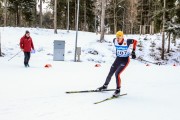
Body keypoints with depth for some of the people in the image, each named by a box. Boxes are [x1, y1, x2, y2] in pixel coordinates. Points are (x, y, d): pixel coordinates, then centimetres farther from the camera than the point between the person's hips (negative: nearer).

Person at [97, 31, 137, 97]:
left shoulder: (126, 41, -24)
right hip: (118, 59, 5)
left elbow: (135, 41, -6)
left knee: (117, 74, -18)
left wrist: (133, 51, -8)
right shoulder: (115, 41, -12)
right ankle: (105, 86, 36)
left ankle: (118, 90, -1)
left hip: (125, 60, -5)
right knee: (110, 73, 12)